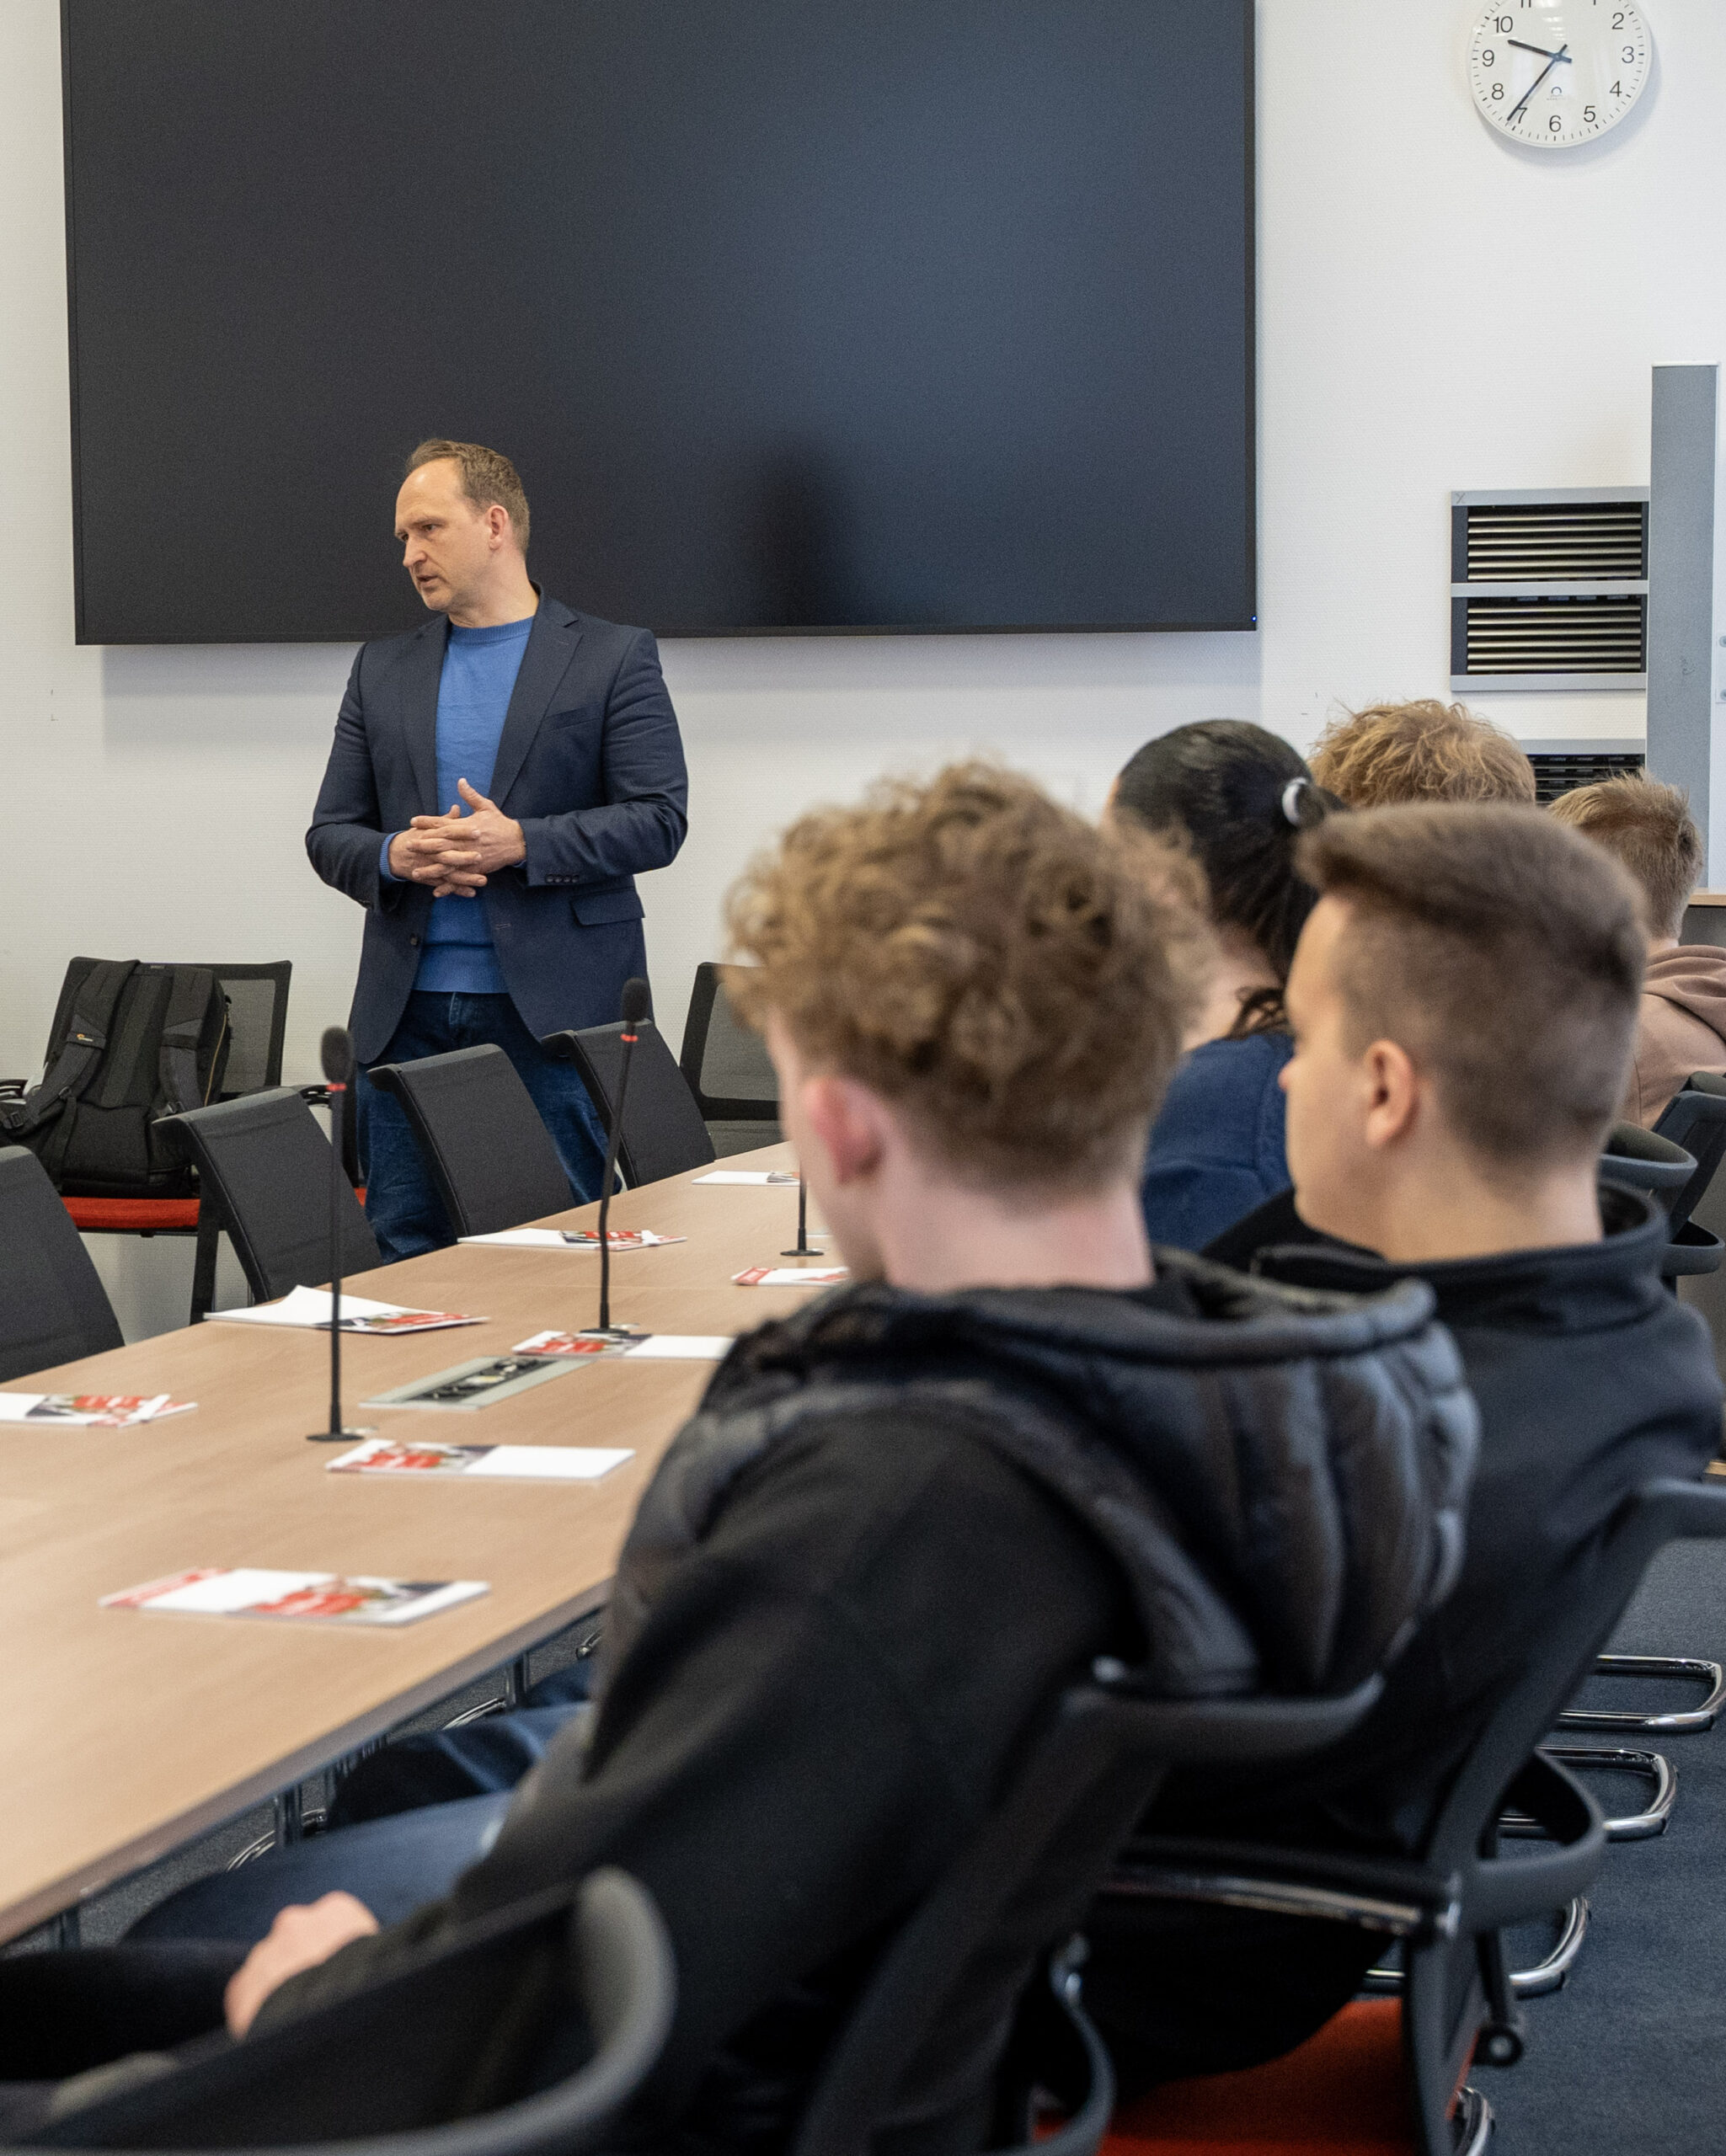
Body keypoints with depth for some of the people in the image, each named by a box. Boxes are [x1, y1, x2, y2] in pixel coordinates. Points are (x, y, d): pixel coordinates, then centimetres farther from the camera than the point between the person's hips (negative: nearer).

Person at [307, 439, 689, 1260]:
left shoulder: (614, 658, 3)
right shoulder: (382, 669, 16)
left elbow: (658, 820, -5)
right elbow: (330, 833, 15)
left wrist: (519, 842, -17)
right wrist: (394, 856, -8)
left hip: (553, 1009, -4)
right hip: (407, 1013, 4)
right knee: (404, 1252, 3)